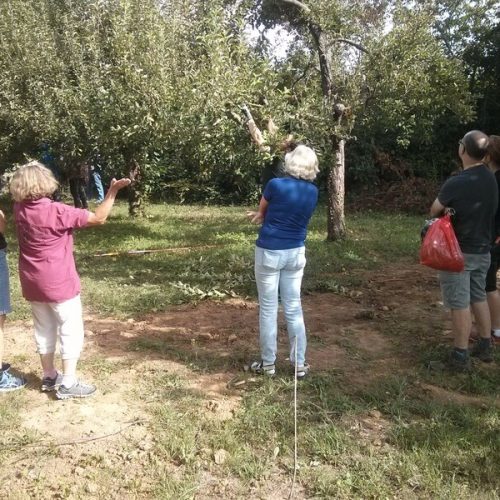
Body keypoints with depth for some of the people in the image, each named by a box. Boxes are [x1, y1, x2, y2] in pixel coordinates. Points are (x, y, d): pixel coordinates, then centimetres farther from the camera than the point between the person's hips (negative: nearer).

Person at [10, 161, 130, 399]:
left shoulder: (20, 209, -3)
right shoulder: (56, 212, -22)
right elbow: (98, 218, -19)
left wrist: (26, 173, 19)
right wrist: (112, 192, -16)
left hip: (33, 283, 7)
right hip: (59, 283, -7)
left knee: (44, 329, 19)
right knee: (71, 330, 4)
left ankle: (49, 376, 31)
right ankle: (68, 383, 7)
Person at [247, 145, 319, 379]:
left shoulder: (276, 185, -16)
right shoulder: (313, 192, 0)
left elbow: (262, 210, 2)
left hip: (270, 253, -4)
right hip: (296, 253, 5)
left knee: (268, 309, 6)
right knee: (294, 308, 11)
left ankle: (268, 363, 16)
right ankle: (299, 364, 16)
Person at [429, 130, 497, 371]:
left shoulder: (456, 182, -21)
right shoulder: (491, 180, 3)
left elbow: (434, 211, -8)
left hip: (458, 251, -7)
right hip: (482, 250, 7)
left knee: (460, 304, -2)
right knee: (479, 298, 19)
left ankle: (460, 356, 5)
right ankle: (485, 346, 29)